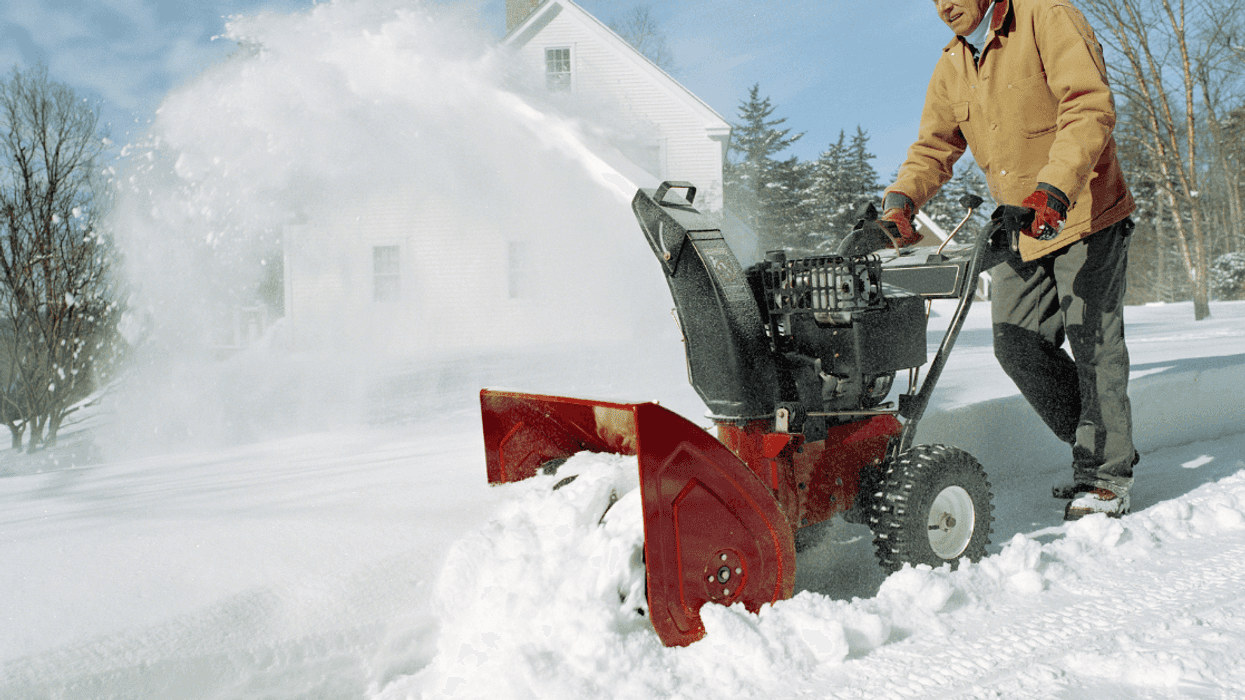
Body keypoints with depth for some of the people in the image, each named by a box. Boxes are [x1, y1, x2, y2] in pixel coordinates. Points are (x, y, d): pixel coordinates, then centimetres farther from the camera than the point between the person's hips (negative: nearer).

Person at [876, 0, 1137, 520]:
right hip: (1020, 232, 7)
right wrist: (901, 199, -12)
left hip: (1086, 217, -7)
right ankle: (1096, 447, 19)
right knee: (1018, 345, 2)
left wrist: (1054, 190, -35)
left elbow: (1089, 107, -22)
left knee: (1093, 340, -6)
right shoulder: (950, 69, 10)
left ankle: (1107, 473, 6)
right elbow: (932, 148, 9)